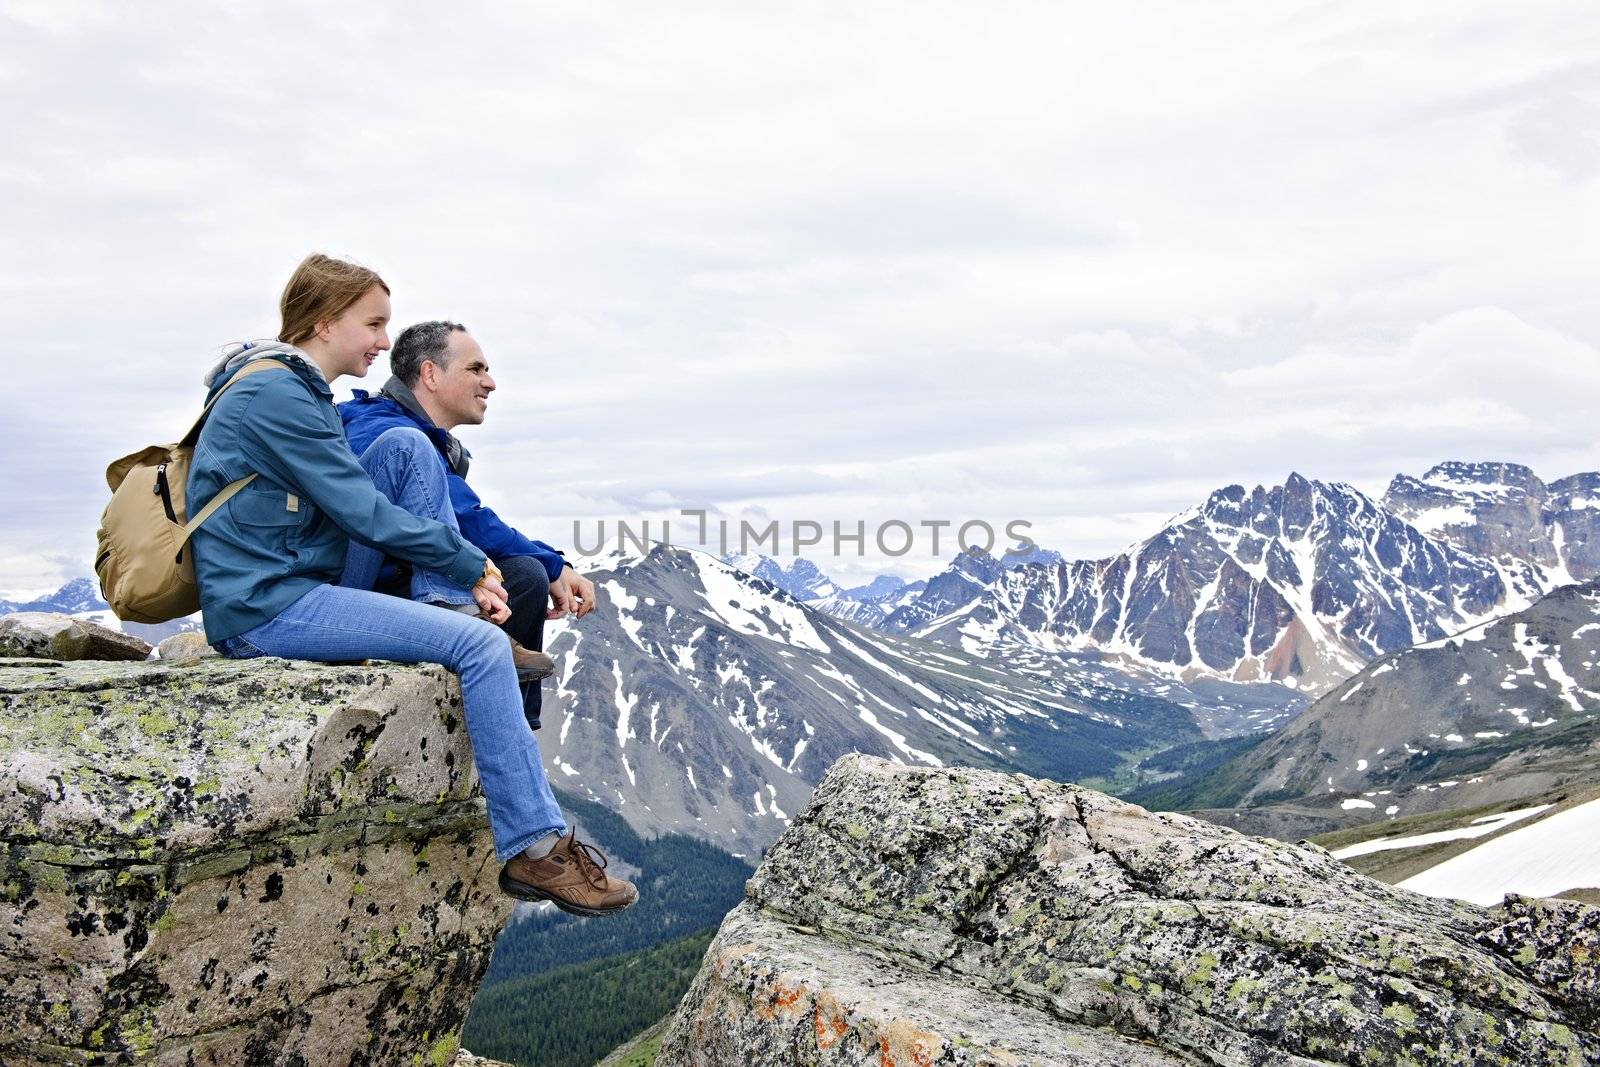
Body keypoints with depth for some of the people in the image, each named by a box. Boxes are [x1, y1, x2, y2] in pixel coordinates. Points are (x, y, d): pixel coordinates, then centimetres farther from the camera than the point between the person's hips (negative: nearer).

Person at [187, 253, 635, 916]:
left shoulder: (298, 392, 19)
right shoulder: (275, 395, -14)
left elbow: (355, 509, 16)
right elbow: (365, 516, -18)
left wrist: (464, 571, 2)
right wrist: (470, 566, -7)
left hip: (293, 590, 11)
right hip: (265, 607, -11)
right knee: (481, 645, -19)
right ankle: (534, 846, -11)